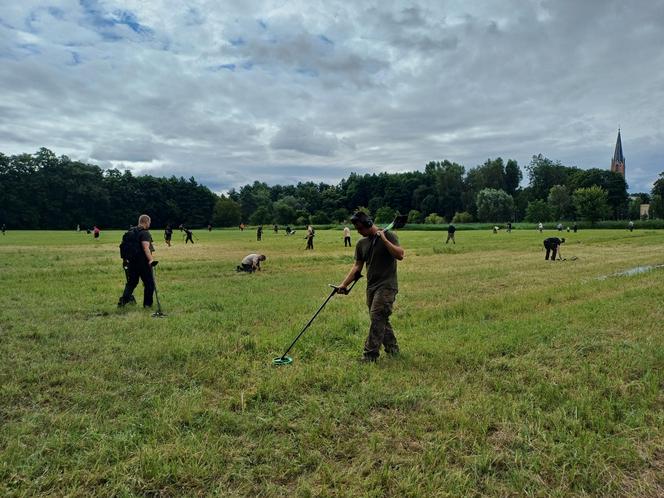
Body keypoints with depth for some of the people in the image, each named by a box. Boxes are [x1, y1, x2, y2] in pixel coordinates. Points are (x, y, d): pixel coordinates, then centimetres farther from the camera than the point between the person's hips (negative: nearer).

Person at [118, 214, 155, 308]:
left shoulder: (130, 232, 13)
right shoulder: (145, 233, -13)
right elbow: (145, 247, -26)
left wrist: (125, 260, 28)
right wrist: (151, 259, -31)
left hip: (131, 262, 8)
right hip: (143, 262, -7)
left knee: (131, 282, 18)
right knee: (149, 283, 6)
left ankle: (124, 299, 4)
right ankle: (147, 304, 11)